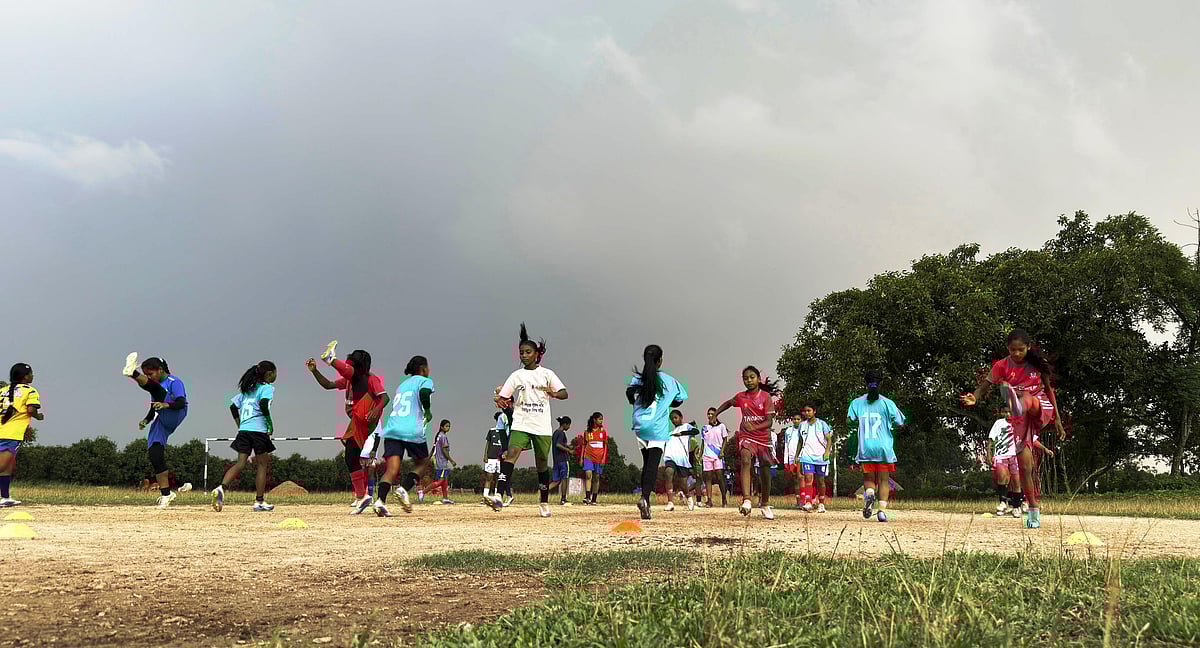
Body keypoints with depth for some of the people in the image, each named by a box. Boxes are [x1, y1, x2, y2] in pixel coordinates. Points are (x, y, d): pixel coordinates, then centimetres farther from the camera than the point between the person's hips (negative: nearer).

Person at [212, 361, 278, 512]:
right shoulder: (267, 387, -2)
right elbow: (264, 405, -20)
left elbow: (233, 406, 19)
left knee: (241, 463, 3)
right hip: (259, 430, -6)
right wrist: (271, 425, -10)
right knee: (262, 465, 4)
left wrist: (240, 425, 20)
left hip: (243, 430, 6)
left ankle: (221, 488, -20)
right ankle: (259, 501, 7)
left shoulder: (248, 388, 20)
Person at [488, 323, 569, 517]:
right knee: (511, 454, -22)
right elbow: (504, 397, 12)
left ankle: (544, 502, 23)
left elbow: (564, 393, -3)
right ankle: (499, 495, -32)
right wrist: (502, 401, -7)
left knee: (542, 464, 8)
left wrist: (553, 393, -21)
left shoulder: (547, 374, 4)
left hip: (542, 426, 0)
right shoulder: (516, 376, 7)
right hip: (521, 424, 0)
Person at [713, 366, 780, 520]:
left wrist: (755, 427, -30)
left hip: (764, 438, 0)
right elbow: (729, 403, 25)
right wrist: (715, 413, 11)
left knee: (765, 472, 10)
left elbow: (769, 421, -12)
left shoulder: (766, 396, -6)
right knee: (745, 460, -29)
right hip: (746, 437, 0)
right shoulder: (741, 397, 2)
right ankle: (746, 501, -41)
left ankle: (765, 505, 33)